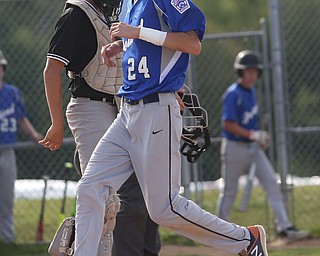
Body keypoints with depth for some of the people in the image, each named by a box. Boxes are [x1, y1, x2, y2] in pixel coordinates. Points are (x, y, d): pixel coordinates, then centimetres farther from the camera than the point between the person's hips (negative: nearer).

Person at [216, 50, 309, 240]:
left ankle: (284, 226, -4)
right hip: (235, 147, -7)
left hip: (253, 146, 7)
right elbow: (228, 124, -22)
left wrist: (260, 137, 8)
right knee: (230, 190, 4)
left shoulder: (251, 90, 8)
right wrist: (252, 134, -27)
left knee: (272, 183, -3)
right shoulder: (233, 94, -17)